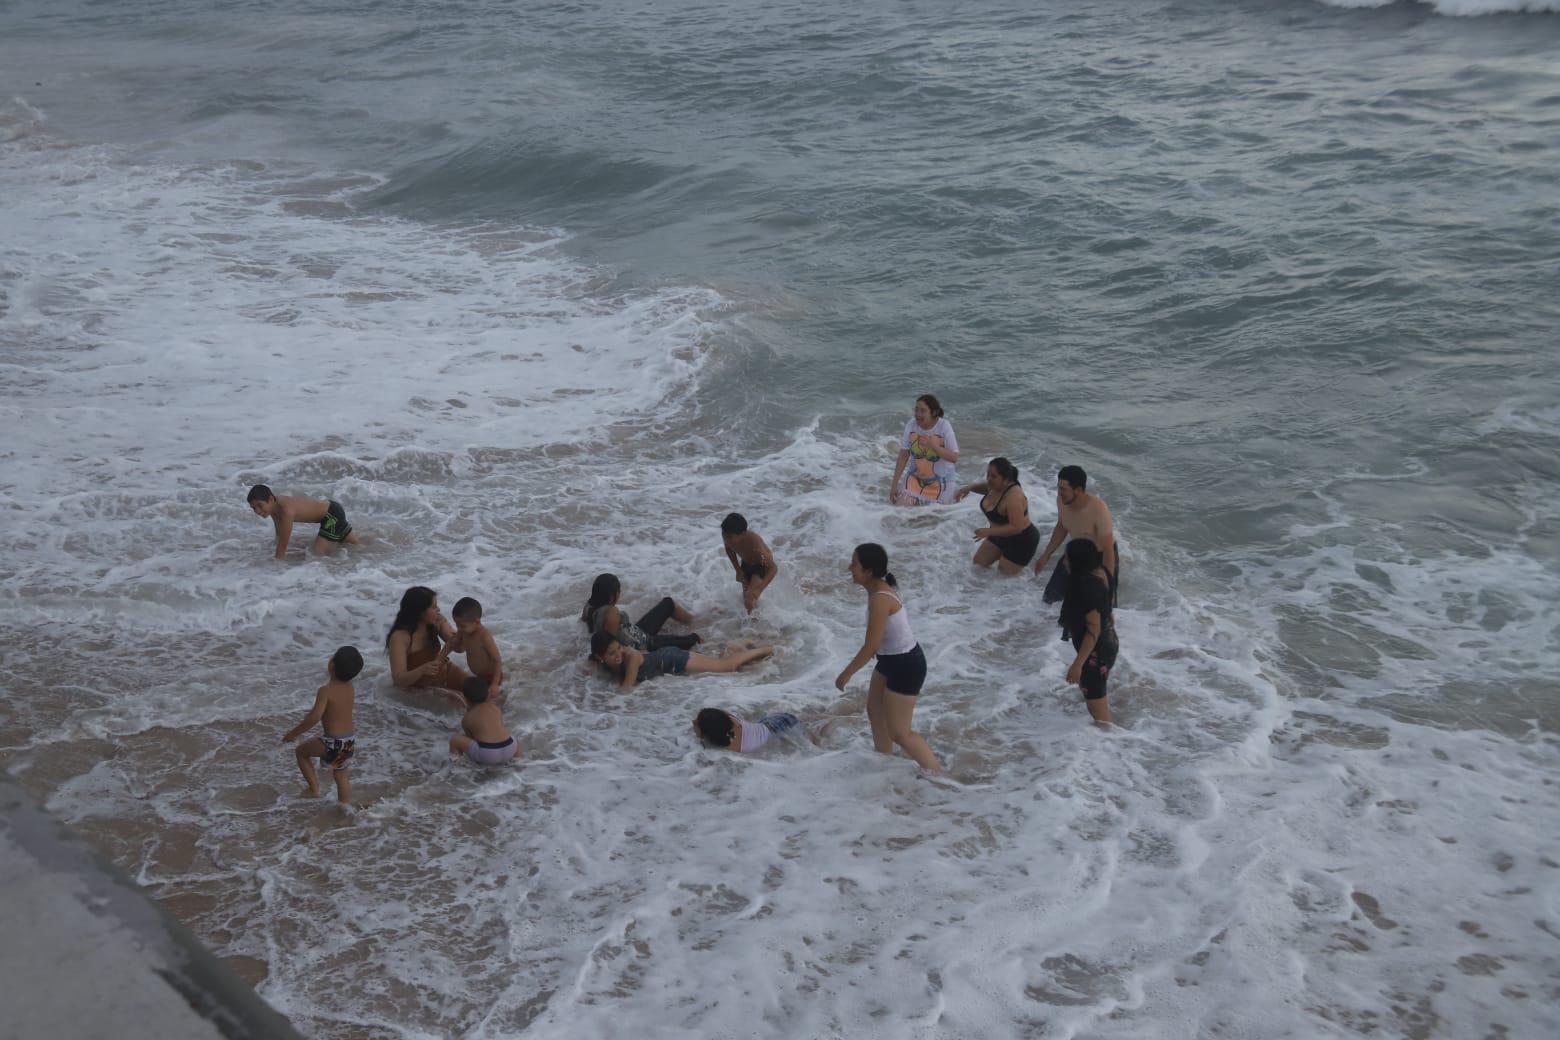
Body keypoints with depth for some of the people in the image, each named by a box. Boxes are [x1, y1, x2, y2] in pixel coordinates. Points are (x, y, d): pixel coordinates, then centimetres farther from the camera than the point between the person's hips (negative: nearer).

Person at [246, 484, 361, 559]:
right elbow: (279, 535, 4)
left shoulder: (286, 510, -35)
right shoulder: (272, 504, -10)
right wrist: (278, 552, 5)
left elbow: (283, 544, -30)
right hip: (327, 507, 9)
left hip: (333, 513, -9)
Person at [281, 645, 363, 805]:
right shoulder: (349, 687, 1)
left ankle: (314, 789, 17)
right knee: (341, 775, 22)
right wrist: (312, 711, 31)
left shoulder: (325, 691, -21)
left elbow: (315, 717, -27)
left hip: (333, 742, -6)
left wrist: (293, 733, -16)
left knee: (301, 751, 18)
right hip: (350, 740, 6)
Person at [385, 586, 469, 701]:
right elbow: (398, 679, -30)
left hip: (444, 671, 6)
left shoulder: (437, 621, -11)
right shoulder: (400, 637, -27)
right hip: (421, 687, -6)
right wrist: (422, 670, -49)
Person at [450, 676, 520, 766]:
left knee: (454, 740, 12)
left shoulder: (466, 719, 10)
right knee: (515, 742, 38)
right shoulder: (494, 707, 18)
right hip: (508, 751, 4)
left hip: (486, 755, -4)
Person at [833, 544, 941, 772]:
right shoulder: (880, 588, -1)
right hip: (891, 659, 10)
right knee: (875, 710, 25)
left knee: (899, 732, 1)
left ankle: (938, 774, 12)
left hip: (905, 667, -10)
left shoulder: (879, 600, -29)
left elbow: (871, 645, -28)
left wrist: (846, 674, -18)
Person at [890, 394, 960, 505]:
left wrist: (932, 445, -34)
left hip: (939, 481, -2)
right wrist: (894, 484, -6)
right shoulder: (911, 425, -11)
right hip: (915, 478, 2)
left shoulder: (944, 426, -19)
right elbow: (903, 456, -6)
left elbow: (954, 457, -21)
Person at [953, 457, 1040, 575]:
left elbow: (1016, 527, -36)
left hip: (1020, 542, -9)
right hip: (1001, 535, 9)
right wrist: (970, 487, -2)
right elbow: (986, 488, 17)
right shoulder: (996, 485, -8)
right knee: (978, 563, 17)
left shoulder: (1013, 497, -34)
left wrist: (989, 531, -35)